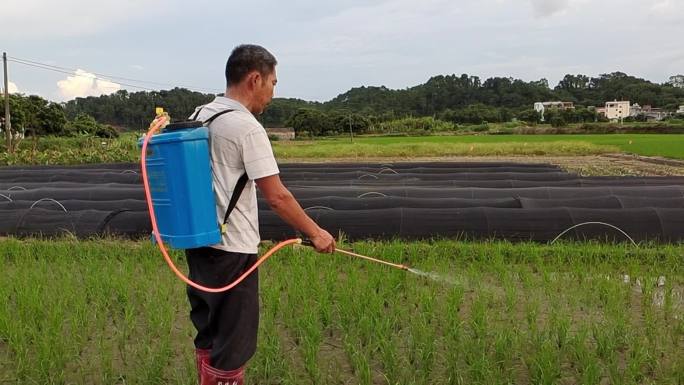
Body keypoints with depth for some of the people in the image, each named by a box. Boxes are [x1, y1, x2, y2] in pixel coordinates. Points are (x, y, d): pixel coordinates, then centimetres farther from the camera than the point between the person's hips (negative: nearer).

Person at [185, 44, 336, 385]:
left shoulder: (198, 116, 10)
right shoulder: (246, 126, -16)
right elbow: (277, 197, -18)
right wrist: (316, 233, -8)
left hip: (199, 242, 9)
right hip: (232, 249, -9)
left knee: (208, 334, 21)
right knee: (232, 343, 2)